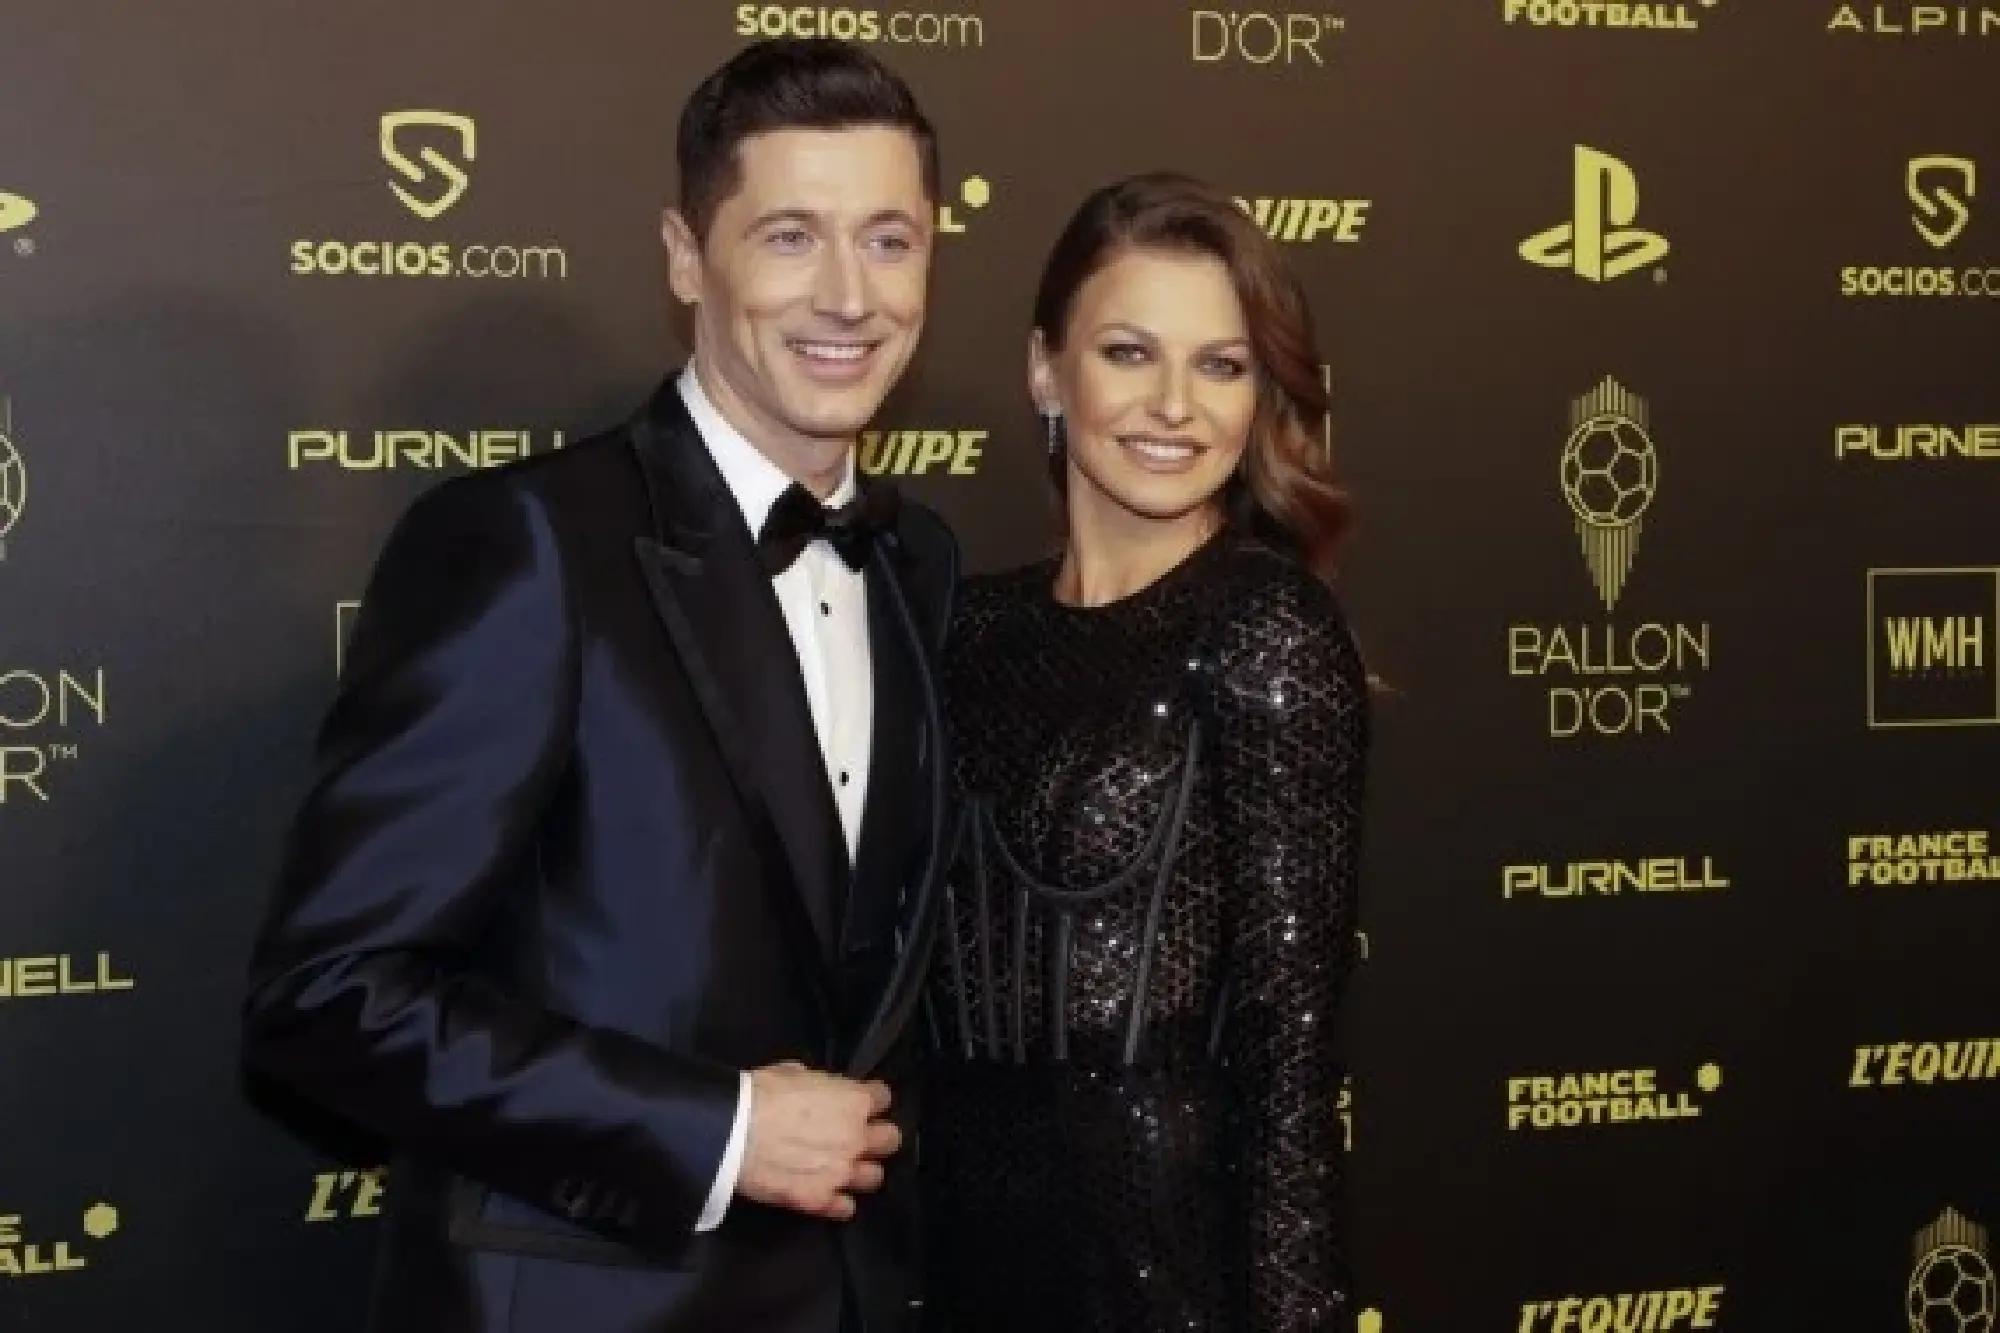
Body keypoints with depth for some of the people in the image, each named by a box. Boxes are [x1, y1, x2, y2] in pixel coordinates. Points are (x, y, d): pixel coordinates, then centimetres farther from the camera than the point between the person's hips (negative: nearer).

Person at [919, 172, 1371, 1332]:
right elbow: (941, 967, 7)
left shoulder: (1269, 629, -10)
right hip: (968, 1226, 5)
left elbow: (1290, 1025, -14)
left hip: (1177, 1231, -5)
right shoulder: (982, 624, 5)